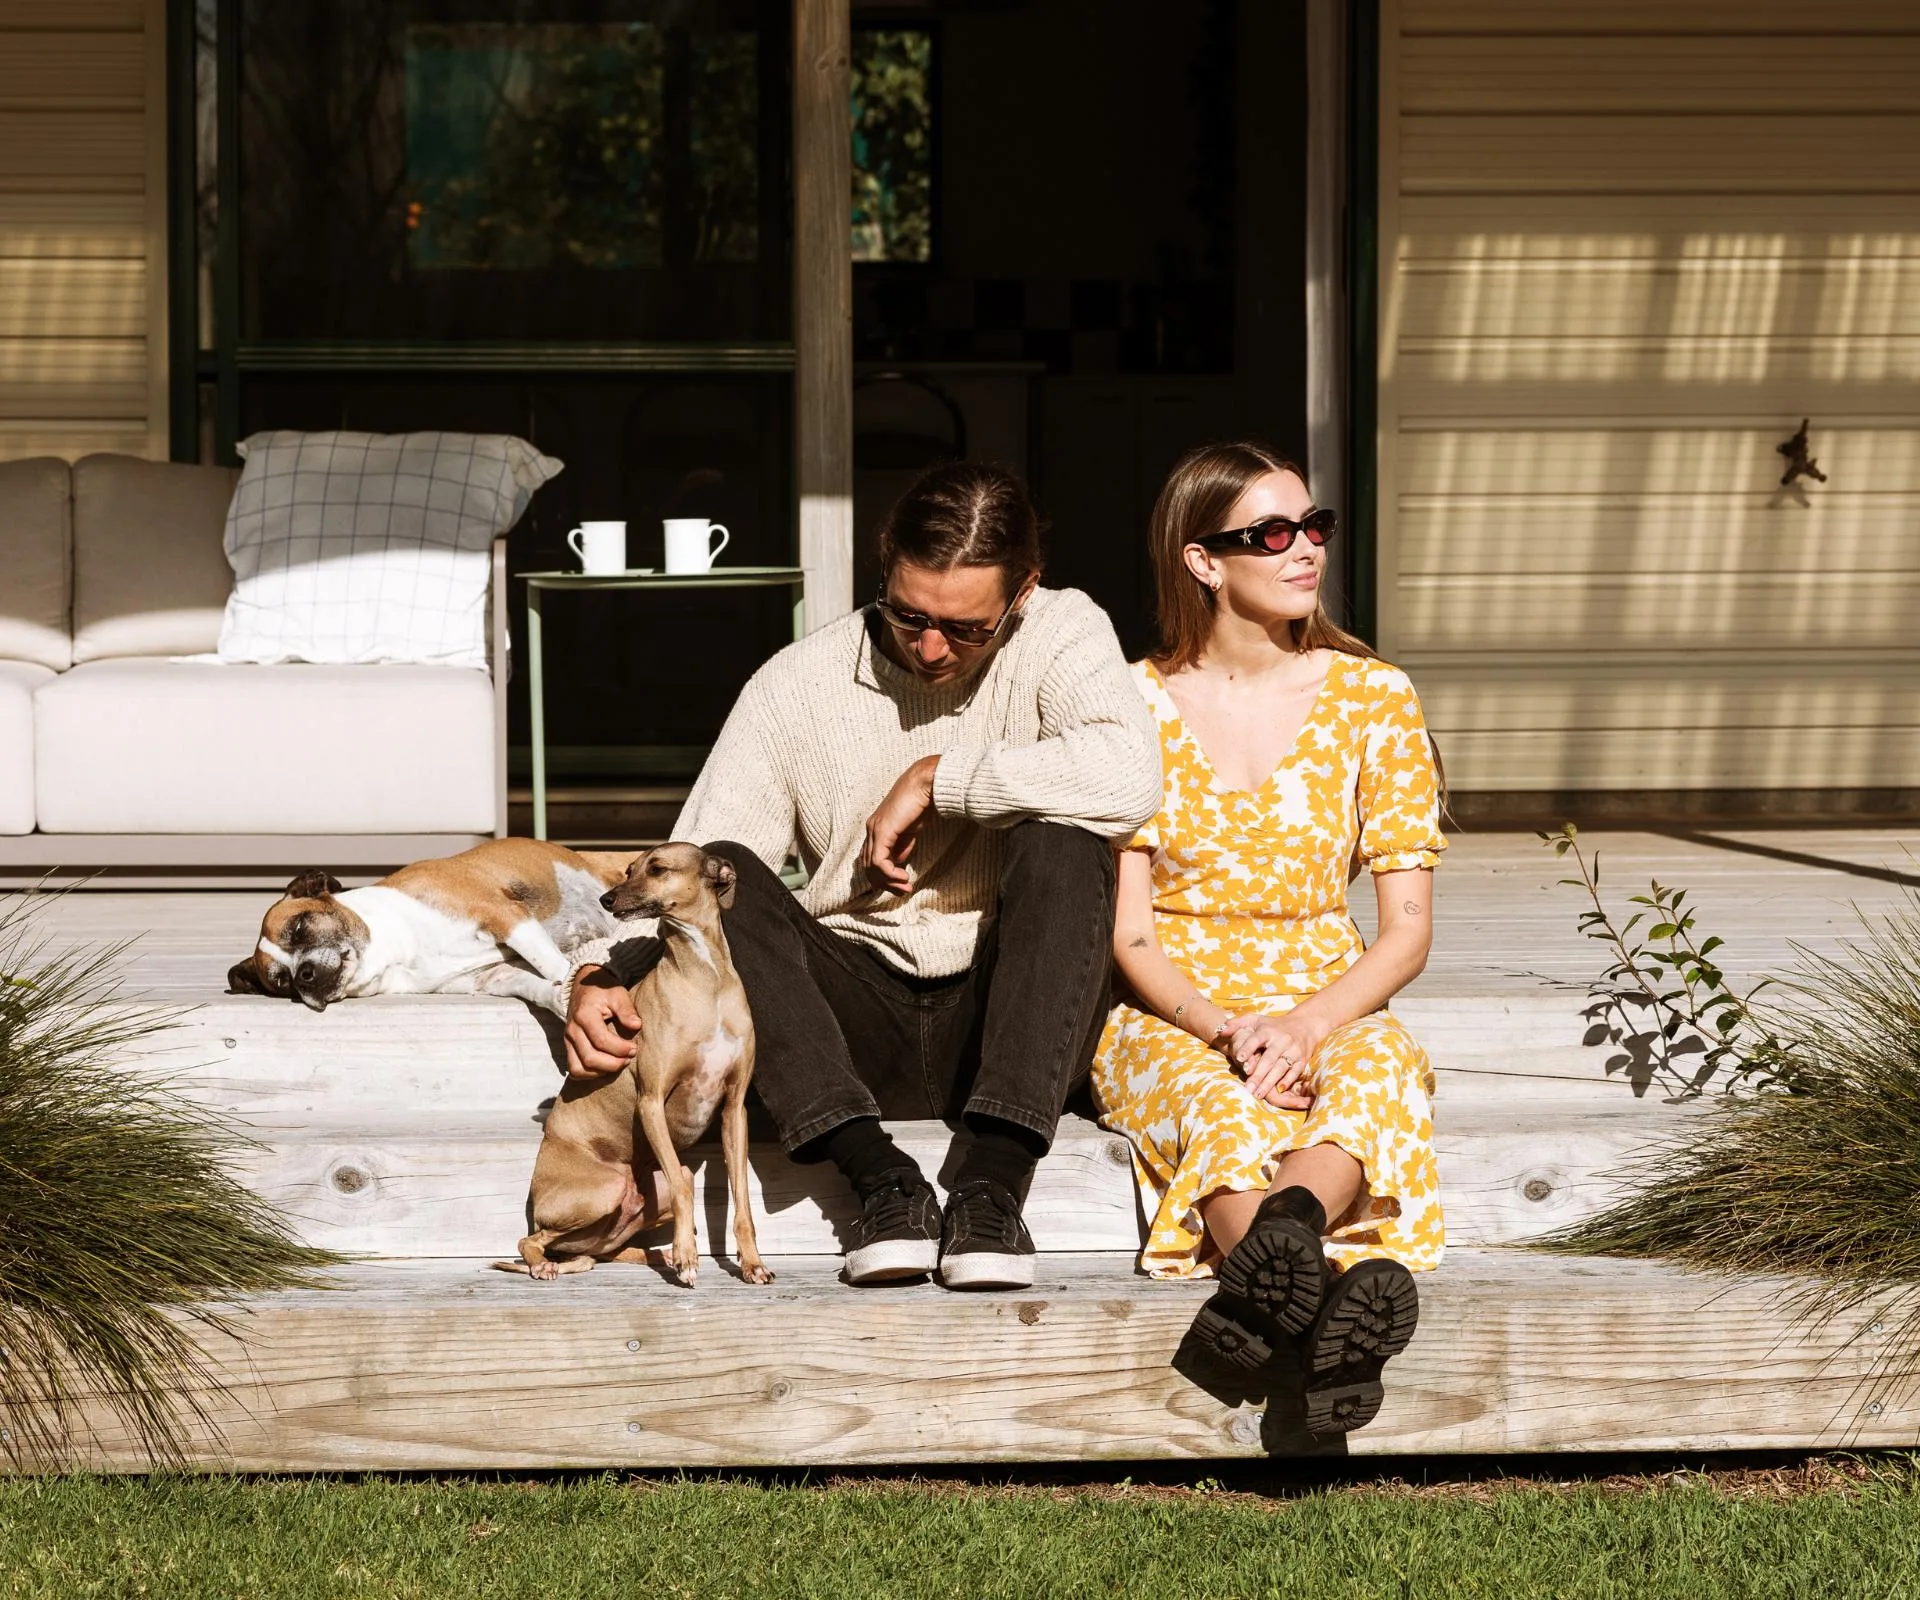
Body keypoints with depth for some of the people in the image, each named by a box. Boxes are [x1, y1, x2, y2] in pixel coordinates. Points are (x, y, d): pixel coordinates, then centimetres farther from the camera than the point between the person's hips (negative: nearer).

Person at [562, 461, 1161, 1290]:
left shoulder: (1063, 634, -3)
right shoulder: (797, 684, 1)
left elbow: (1126, 779, -25)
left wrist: (935, 779, -17)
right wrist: (605, 975, -23)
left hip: (1005, 1013, -1)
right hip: (855, 1020, 2)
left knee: (1065, 846, -29)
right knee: (723, 875, -24)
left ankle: (992, 1185, -36)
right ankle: (881, 1179, -35)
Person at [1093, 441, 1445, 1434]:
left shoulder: (1373, 699, 5)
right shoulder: (1137, 704, 3)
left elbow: (1406, 930, 2)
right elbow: (1128, 933, -1)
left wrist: (1306, 1025, -17)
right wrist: (1223, 1028, -21)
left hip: (1328, 1010, 1)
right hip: (1170, 1023, -1)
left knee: (1384, 1065, -36)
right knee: (1220, 1104, -37)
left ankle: (1285, 1228, -61)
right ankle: (1337, 1284, -60)